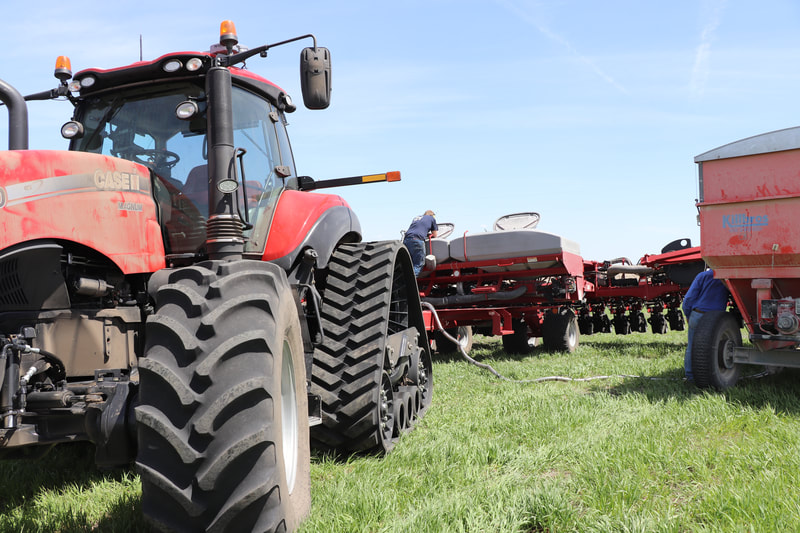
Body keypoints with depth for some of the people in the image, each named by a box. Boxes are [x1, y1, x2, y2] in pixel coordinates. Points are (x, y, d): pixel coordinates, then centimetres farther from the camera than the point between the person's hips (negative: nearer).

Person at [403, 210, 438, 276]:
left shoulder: (416, 218, 34)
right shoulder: (432, 218, 21)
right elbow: (435, 235, 25)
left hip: (406, 240, 6)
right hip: (417, 240, -6)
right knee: (418, 265, -6)